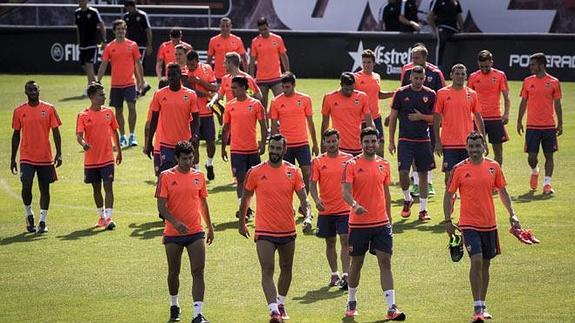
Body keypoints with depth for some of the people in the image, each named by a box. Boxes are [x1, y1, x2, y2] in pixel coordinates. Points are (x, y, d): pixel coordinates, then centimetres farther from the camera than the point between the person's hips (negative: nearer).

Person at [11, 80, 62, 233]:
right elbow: (16, 135, 9)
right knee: (26, 186, -13)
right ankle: (29, 215, 11)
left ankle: (43, 221, 14)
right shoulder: (19, 111, 3)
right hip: (27, 157, 0)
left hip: (45, 157, 0)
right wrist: (12, 158, 9)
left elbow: (56, 132, 1)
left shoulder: (49, 109, 0)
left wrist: (59, 153, -8)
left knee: (44, 189, 4)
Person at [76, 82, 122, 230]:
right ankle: (101, 217, 27)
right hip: (91, 160, 0)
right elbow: (79, 135, -12)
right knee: (96, 188, 12)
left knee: (108, 187, -9)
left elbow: (114, 132, 14)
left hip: (107, 158, 0)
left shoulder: (108, 112, 4)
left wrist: (119, 151, 17)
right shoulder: (83, 115, -5)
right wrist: (83, 143, -35)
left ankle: (108, 218, -13)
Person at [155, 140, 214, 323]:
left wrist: (210, 227, 19)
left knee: (198, 272, -9)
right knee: (173, 272, 12)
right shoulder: (166, 176, -5)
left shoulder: (198, 176, 5)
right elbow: (161, 206, -9)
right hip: (173, 234, -2)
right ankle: (174, 305, 36)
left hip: (196, 232, 2)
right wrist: (175, 222, -24)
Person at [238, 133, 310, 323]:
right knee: (267, 271, -13)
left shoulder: (292, 172, 0)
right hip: (264, 231, -3)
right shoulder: (255, 172, -4)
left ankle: (281, 304, 35)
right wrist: (241, 223, 13)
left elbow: (303, 196, -3)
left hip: (288, 230, 3)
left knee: (286, 269, 16)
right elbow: (245, 198, 8)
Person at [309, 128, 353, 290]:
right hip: (326, 210, 1)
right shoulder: (317, 162, 1)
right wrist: (316, 200, -21)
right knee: (330, 242, 11)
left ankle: (345, 275, -12)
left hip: (345, 209, -1)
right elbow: (312, 184, -4)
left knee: (345, 240, -10)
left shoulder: (348, 159, 2)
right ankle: (334, 274, 23)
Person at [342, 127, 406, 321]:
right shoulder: (352, 165, -5)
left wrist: (389, 219, 18)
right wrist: (354, 205, -35)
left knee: (385, 263, -7)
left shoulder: (384, 165, 7)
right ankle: (351, 303, 29)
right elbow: (346, 192, -15)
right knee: (356, 264, 10)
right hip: (358, 223, -2)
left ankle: (391, 308, -11)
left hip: (381, 223, 2)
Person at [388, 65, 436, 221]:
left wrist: (421, 117, -12)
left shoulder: (430, 94, 3)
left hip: (423, 140, 1)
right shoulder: (401, 93, -1)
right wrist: (391, 141, 0)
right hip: (405, 139, -1)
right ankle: (407, 199, 17)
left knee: (423, 173, 3)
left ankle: (423, 209, 11)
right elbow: (393, 117, 3)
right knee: (403, 172, -11)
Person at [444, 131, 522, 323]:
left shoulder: (493, 167, 3)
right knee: (476, 260, -16)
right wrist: (448, 221, -2)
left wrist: (511, 214, 5)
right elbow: (449, 195, 2)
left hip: (489, 224, 4)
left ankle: (482, 305, 22)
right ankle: (477, 307, -12)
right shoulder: (459, 169, -5)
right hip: (469, 224, -4)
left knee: (485, 263, 10)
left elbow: (502, 191, 13)